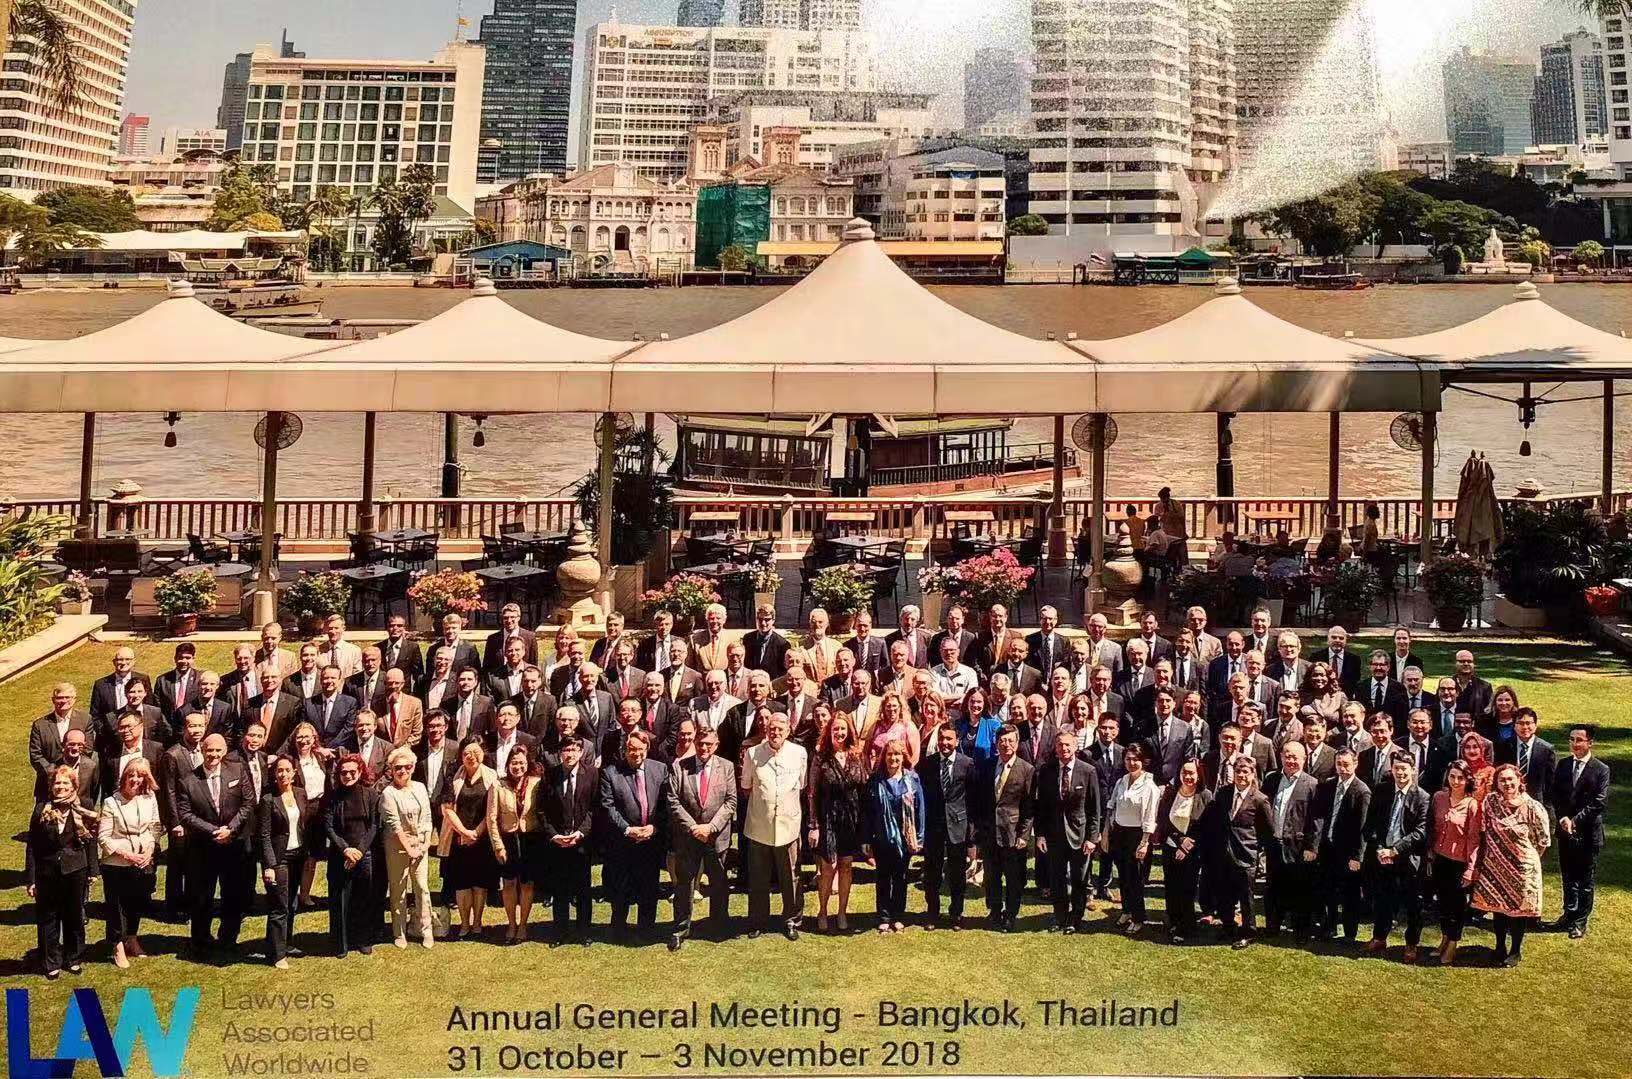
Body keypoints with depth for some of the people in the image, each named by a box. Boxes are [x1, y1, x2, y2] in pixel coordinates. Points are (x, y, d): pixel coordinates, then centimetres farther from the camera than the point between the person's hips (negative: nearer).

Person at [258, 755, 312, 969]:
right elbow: (264, 836, -12)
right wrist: (269, 866, -16)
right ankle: (277, 954, 6)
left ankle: (285, 943, 28)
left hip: (298, 855, 5)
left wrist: (308, 855, 8)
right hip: (278, 857, -5)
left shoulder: (301, 794, 3)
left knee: (292, 904, 14)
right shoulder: (268, 799, -12)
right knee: (279, 908, -2)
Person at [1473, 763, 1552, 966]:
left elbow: (1543, 840, -2)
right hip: (1495, 867, 3)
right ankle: (1500, 948, 30)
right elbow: (1483, 834, 3)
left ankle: (1516, 951, 27)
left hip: (1521, 868, -3)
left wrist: (1528, 857, 4)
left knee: (1518, 908, 9)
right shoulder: (1490, 803, -5)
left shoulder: (1532, 807, -13)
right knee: (1497, 906, 13)